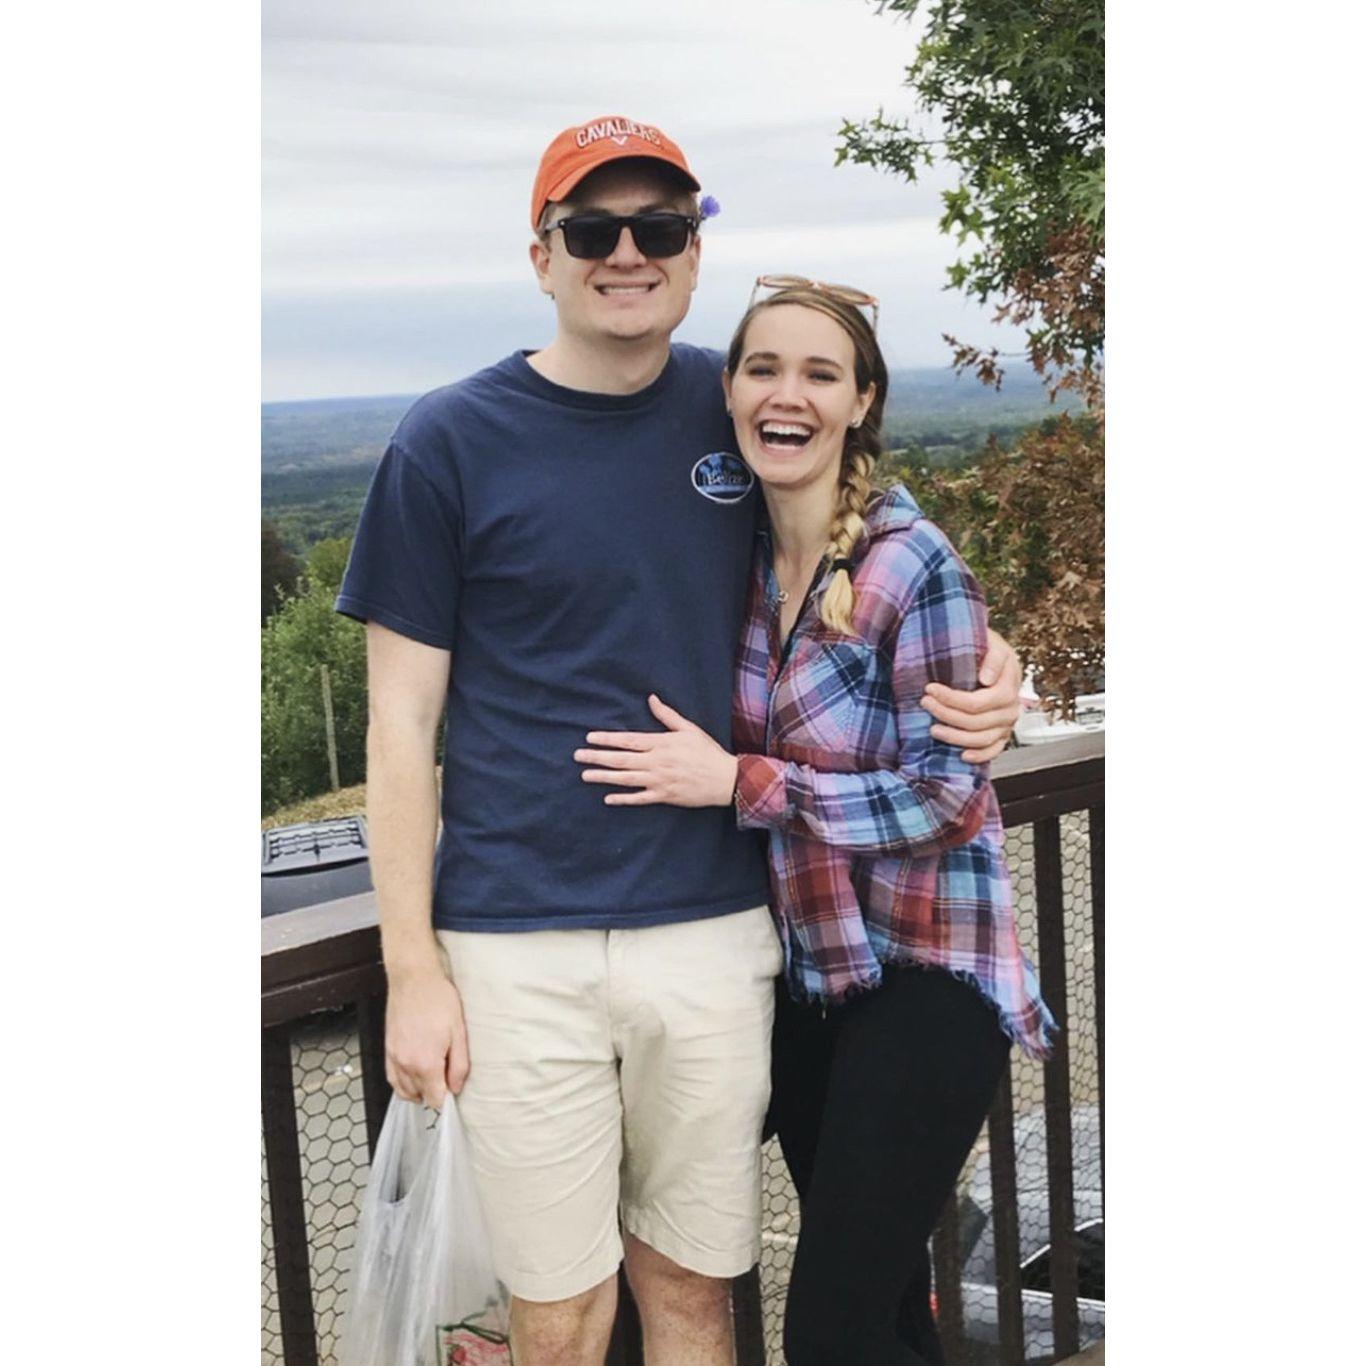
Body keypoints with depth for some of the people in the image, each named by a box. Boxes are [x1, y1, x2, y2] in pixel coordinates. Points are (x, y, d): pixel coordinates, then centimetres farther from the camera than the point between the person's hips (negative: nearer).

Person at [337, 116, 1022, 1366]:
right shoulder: (450, 442, -3)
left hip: (716, 932, 3)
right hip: (519, 946, -2)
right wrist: (412, 970, -5)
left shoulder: (742, 411, 5)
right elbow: (403, 716, -2)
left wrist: (984, 666, -2)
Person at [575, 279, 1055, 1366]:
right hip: (809, 971, 6)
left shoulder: (914, 566, -18)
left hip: (924, 973, -6)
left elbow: (947, 799, -19)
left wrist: (738, 781, -22)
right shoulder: (738, 552, 1)